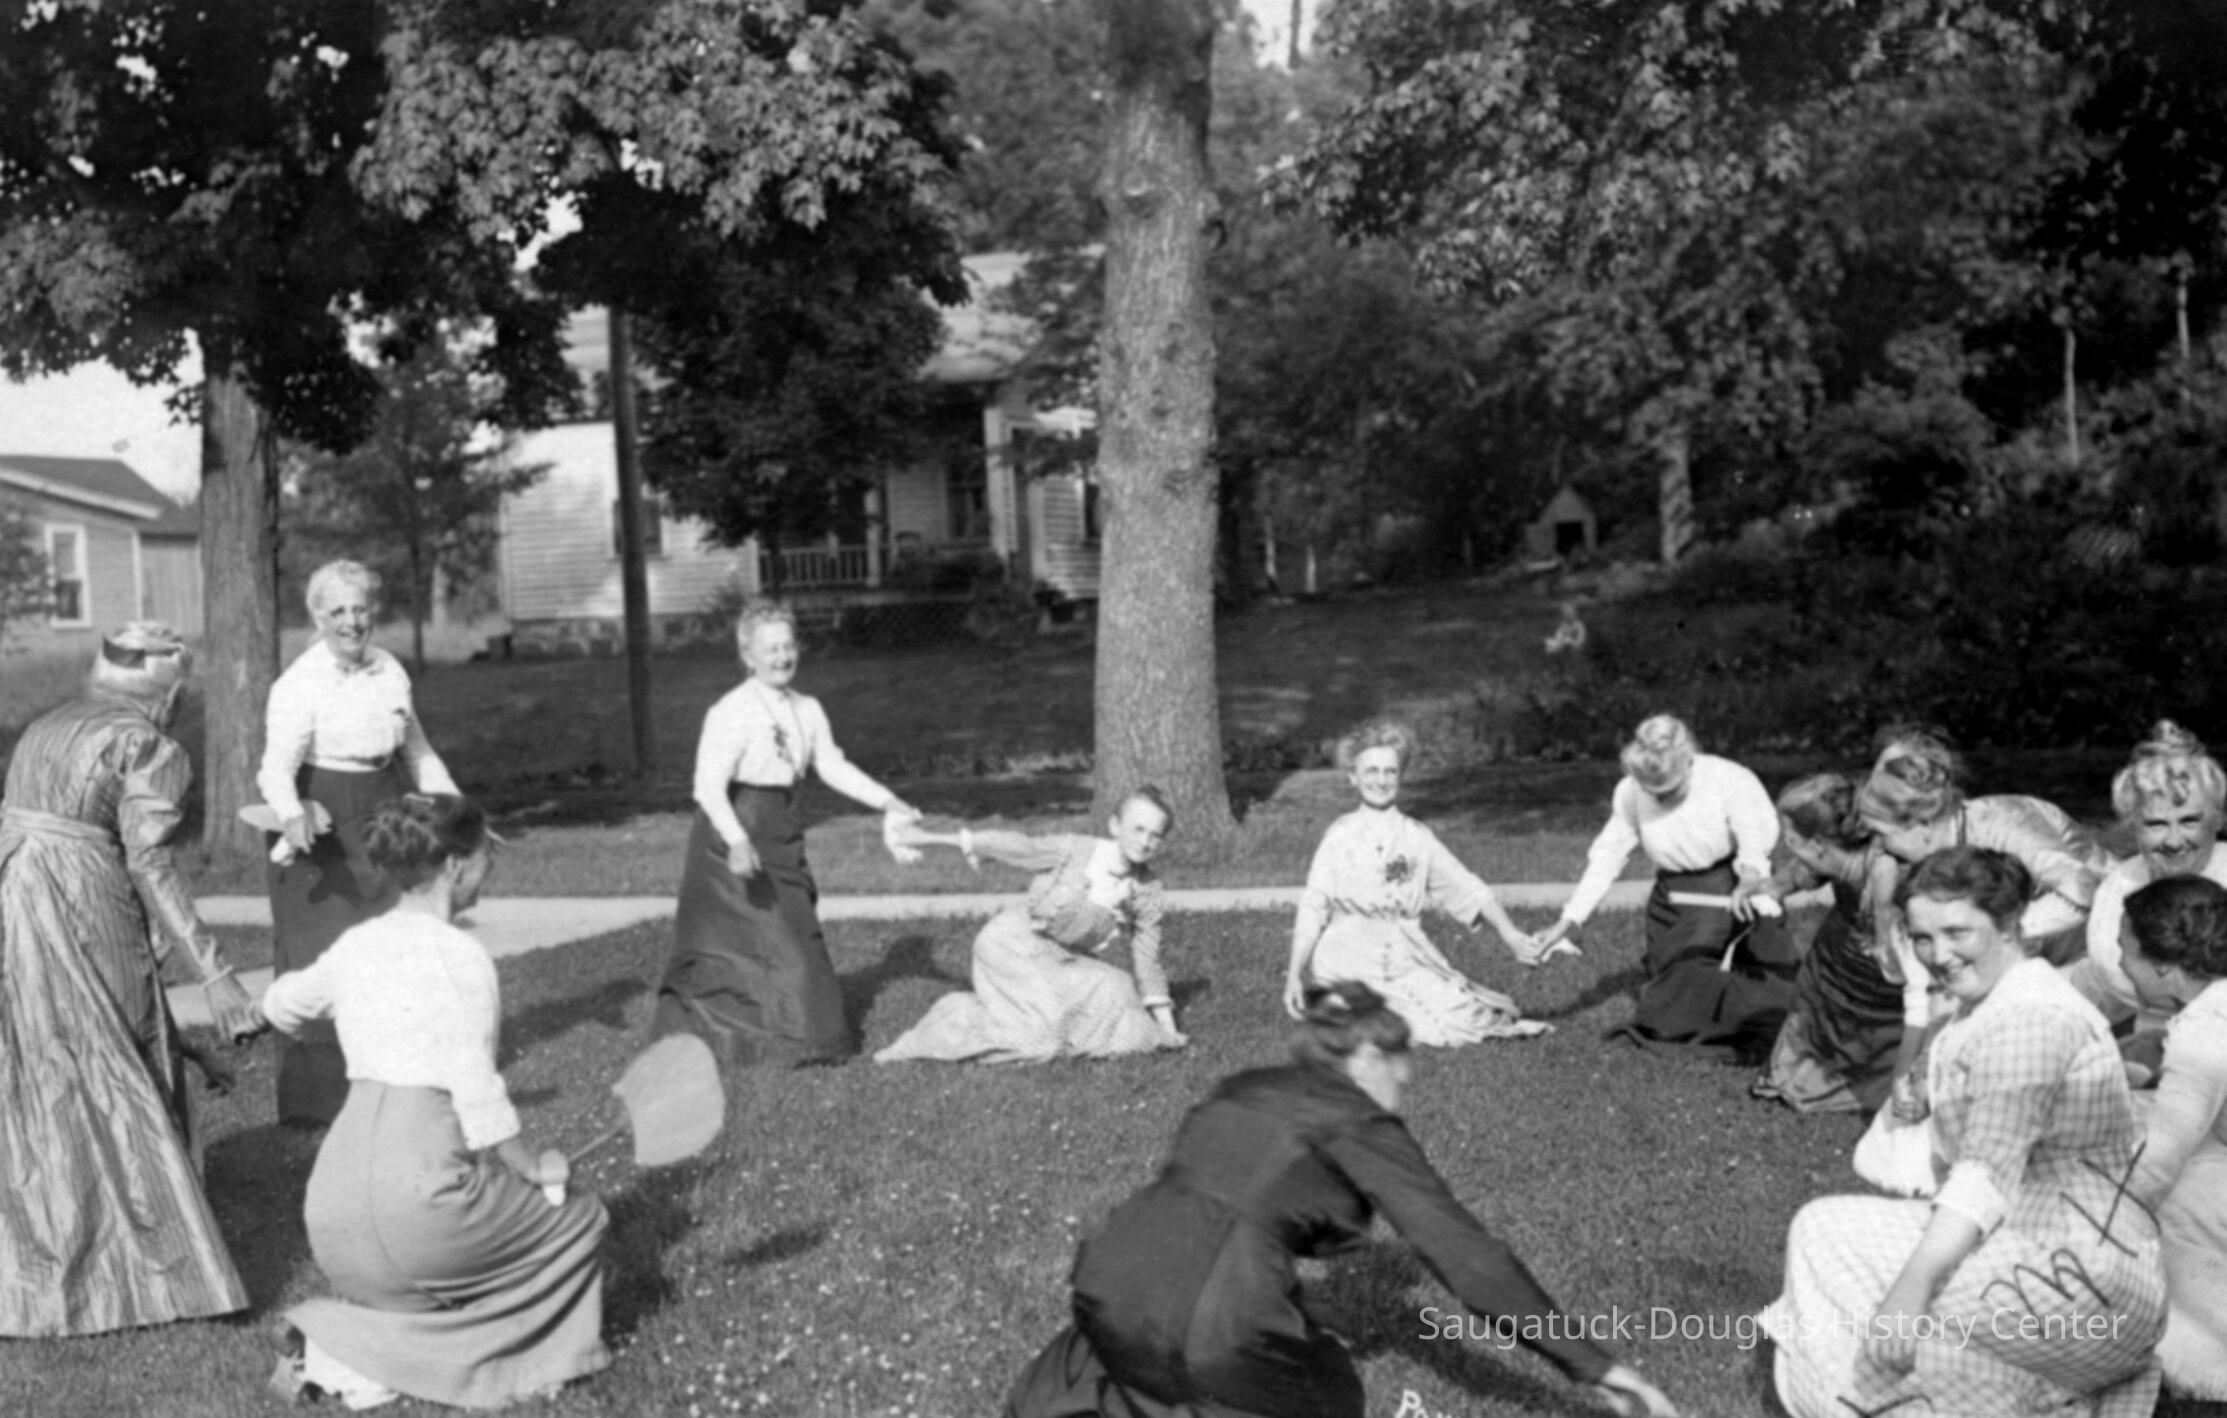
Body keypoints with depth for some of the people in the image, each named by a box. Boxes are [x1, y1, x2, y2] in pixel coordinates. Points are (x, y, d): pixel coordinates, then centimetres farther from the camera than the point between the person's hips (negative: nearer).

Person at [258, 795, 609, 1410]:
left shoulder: (355, 947, 12)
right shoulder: (460, 957, -9)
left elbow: (281, 1005, 32)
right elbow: (478, 1096, -13)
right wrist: (534, 1167, 2)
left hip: (332, 1213, 7)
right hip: (418, 1189, -7)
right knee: (578, 1223, 13)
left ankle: (343, 1345, 7)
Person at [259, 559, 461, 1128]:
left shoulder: (389, 671, 6)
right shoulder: (299, 684, -13)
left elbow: (418, 754, 18)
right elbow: (277, 767, -24)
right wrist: (293, 817, -44)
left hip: (381, 825, 6)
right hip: (321, 832, -6)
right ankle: (314, 1097, 6)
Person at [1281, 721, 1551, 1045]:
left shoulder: (1418, 838, 10)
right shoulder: (1339, 836, 3)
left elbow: (1469, 892, 10)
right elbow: (1312, 908, 1)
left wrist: (1510, 934, -3)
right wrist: (1294, 974, -5)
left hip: (1405, 958, 2)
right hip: (1348, 956, -2)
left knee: (1461, 1015, -16)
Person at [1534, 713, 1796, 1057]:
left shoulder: (1730, 781, -22)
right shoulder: (1630, 793, -11)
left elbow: (1756, 843, -20)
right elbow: (1606, 858, -6)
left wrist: (1749, 880, -45)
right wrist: (1568, 921, -11)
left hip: (1731, 890, -3)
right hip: (1672, 896, 3)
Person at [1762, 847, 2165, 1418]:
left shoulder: (2029, 1018, -18)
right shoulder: (1988, 1005, 16)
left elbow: (1990, 1172, -27)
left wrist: (1914, 1285, -32)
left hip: (2085, 1280, -11)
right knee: (1824, 1227, 8)